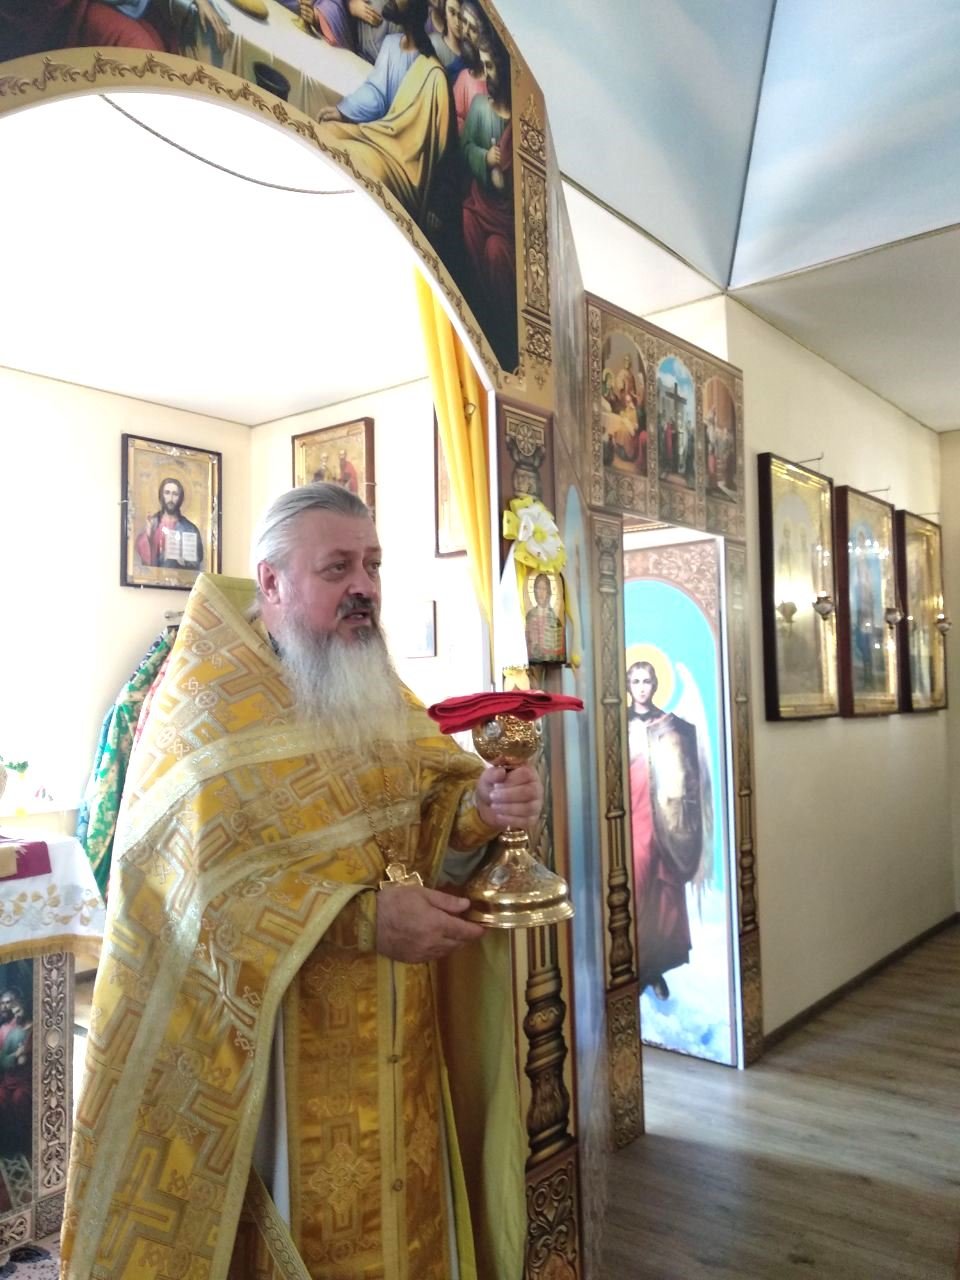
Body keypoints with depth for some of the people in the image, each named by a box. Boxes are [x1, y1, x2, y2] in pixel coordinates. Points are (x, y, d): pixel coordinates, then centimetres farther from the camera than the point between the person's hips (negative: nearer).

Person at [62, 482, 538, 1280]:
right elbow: (211, 878, -22)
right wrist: (365, 915, -28)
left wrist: (482, 807, -20)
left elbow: (428, 804, 1)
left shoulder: (374, 686, 8)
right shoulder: (207, 702, -13)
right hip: (271, 1036, -5)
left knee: (402, 1216, 18)